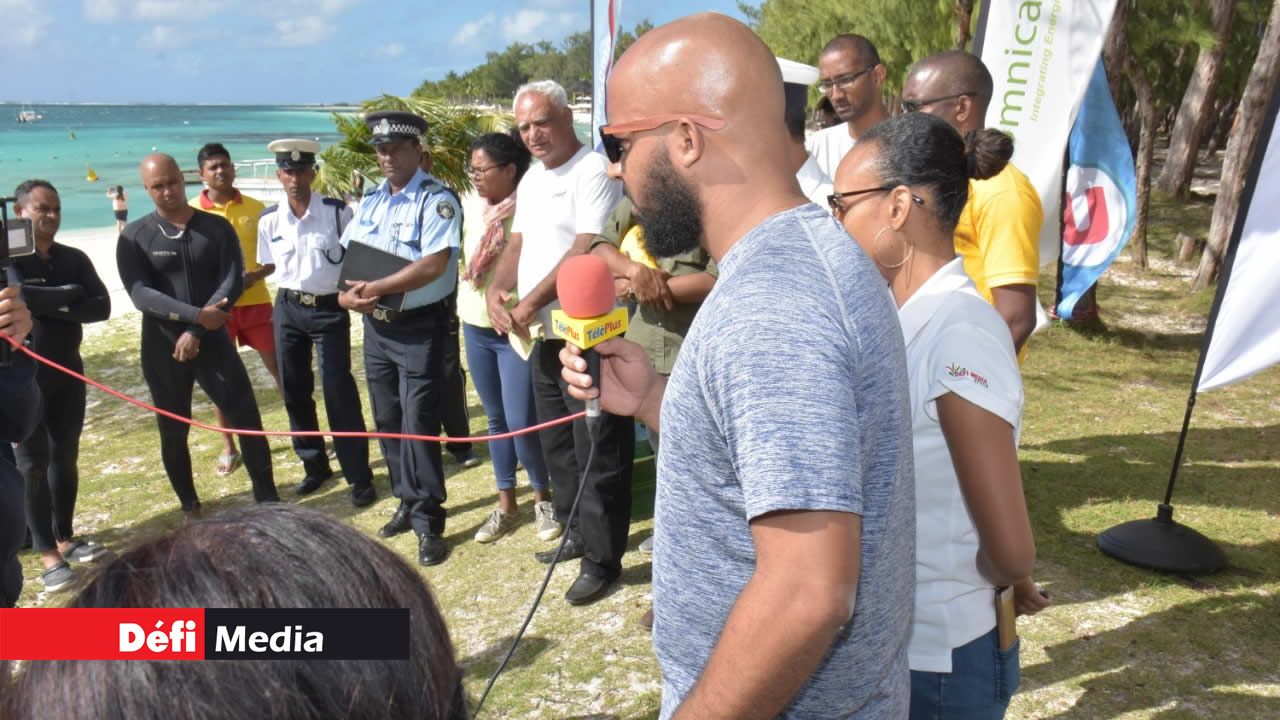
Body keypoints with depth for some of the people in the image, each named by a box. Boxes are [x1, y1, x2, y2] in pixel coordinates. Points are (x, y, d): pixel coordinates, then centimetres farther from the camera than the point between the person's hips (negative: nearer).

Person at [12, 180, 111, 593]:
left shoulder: (74, 259, 6)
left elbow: (101, 307, -5)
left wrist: (48, 306, -16)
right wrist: (67, 296, -15)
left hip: (67, 371, 5)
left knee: (65, 456, 12)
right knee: (32, 463, -1)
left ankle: (64, 536, 24)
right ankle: (46, 551, 4)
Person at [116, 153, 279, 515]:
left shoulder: (217, 227, 1)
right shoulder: (134, 237, -1)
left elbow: (232, 282, -7)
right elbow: (140, 294, -11)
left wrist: (195, 332, -15)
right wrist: (197, 315, -22)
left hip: (212, 339, 0)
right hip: (161, 347, 0)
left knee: (246, 418, -3)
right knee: (173, 431, 9)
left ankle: (267, 500, 8)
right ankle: (190, 507, 25)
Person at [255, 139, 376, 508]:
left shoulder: (337, 212, -10)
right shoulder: (269, 219, 1)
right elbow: (267, 265, 13)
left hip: (330, 309, -4)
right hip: (287, 309, 4)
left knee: (339, 393, -4)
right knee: (294, 391, 11)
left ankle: (359, 477, 5)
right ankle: (314, 465, 29)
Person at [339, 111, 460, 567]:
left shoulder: (435, 199, -11)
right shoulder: (371, 201, 12)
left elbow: (434, 264, -22)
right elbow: (347, 256, 14)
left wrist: (375, 288, -19)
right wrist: (347, 294, -7)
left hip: (419, 327, -7)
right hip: (376, 325, 8)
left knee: (418, 425, -6)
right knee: (388, 422, 15)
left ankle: (428, 524, 4)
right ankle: (409, 503, 31)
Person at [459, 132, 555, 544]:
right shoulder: (472, 208, 7)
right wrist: (462, 275, 5)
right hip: (475, 327, 7)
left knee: (521, 421, -6)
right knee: (495, 417, 14)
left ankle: (543, 499, 17)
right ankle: (506, 504, 25)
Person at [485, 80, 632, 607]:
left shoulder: (594, 171, -12)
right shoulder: (531, 178, 16)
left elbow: (585, 252, -21)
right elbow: (518, 244, 17)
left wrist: (530, 303, -17)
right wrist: (497, 289, -3)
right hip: (544, 335, 10)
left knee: (597, 453, -2)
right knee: (557, 444, 19)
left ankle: (601, 561, 9)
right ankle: (577, 534, 34)